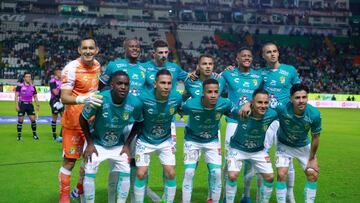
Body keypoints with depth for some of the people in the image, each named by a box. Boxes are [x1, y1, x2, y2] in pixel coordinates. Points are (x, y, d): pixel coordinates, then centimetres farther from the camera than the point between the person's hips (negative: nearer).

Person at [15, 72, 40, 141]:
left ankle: (34, 134, 12)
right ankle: (19, 135, 11)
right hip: (22, 104, -3)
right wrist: (16, 105, -15)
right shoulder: (19, 86, -5)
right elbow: (16, 96, -7)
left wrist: (37, 105, 2)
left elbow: (35, 97, 13)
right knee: (20, 120, -1)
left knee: (33, 119, -1)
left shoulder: (33, 87, 7)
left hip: (30, 104, 3)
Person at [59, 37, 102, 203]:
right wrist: (83, 99, -42)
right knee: (69, 161, -2)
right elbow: (64, 98, -26)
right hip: (73, 122, -6)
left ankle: (80, 189, 35)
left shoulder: (97, 65, 2)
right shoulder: (71, 68, -20)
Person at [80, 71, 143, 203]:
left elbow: (138, 123, -1)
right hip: (96, 143, -2)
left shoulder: (135, 103, -23)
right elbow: (83, 119, -12)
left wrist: (127, 144, -3)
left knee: (126, 173, -1)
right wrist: (90, 143, -10)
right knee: (89, 173, -9)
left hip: (118, 145, 2)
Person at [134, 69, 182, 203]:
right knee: (141, 174, -3)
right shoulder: (144, 97, -26)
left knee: (170, 173, -3)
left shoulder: (177, 98, -18)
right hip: (145, 140, -2)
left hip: (165, 141, 2)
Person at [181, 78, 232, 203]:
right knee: (189, 172, -7)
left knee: (216, 173, -3)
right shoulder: (190, 105, -33)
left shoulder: (225, 104, -26)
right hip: (192, 140, -2)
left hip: (213, 141, 2)